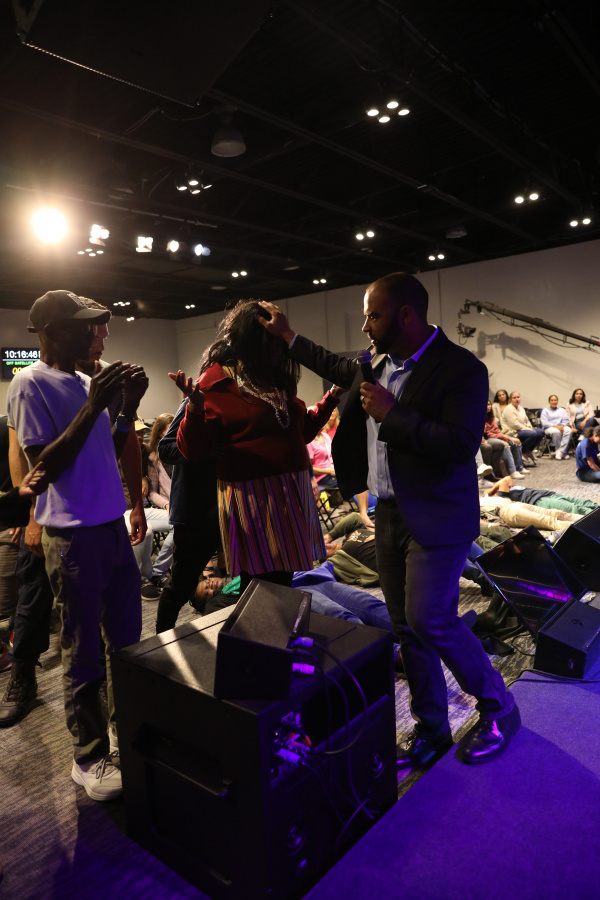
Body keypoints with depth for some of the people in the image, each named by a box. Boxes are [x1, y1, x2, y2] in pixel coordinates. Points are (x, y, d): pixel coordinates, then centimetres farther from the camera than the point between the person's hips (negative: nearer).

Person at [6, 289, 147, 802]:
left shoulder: (85, 383, 11)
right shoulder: (31, 384, -11)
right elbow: (48, 465, -18)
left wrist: (129, 405, 2)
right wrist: (94, 405, -22)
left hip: (113, 525, 8)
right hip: (73, 535, -8)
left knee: (127, 636, 18)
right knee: (85, 654, 6)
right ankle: (89, 757, 25)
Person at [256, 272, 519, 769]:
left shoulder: (462, 369, -15)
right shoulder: (379, 361, 9)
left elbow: (462, 445, -25)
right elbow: (339, 366, 30)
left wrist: (391, 415, -21)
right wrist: (288, 337, 32)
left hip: (436, 520, -7)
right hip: (389, 515, 8)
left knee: (431, 621, -9)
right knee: (407, 626, 13)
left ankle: (499, 709, 20)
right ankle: (431, 729, 31)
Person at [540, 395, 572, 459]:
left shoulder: (562, 410, 25)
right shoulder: (545, 410, 13)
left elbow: (566, 420, 11)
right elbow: (544, 423, -2)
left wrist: (562, 426, -13)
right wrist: (556, 426, -16)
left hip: (561, 427, 3)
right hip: (549, 428, -3)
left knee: (569, 430, -33)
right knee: (556, 432, -40)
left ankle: (560, 451, -38)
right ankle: (563, 452, -28)